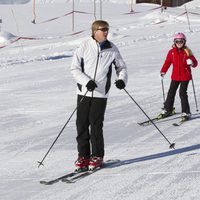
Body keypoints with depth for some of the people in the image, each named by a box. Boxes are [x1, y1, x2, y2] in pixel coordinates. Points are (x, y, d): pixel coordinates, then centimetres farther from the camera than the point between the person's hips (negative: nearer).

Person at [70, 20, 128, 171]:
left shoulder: (112, 49, 3)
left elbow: (121, 67, 15)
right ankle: (83, 156, 14)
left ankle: (97, 156, 10)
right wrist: (86, 81, -16)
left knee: (96, 126, -4)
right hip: (84, 92, 1)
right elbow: (75, 68, -2)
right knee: (82, 125, 2)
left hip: (101, 94, 0)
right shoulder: (85, 47, -2)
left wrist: (122, 79, -6)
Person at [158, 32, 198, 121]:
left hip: (185, 76, -3)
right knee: (171, 93, 8)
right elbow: (167, 62, 4)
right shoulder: (172, 52, 1)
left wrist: (192, 63, -25)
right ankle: (167, 110, 23)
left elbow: (195, 63, -2)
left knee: (183, 93, -9)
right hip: (175, 76, 3)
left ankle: (186, 112, 0)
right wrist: (163, 71, -8)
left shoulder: (187, 52, -4)